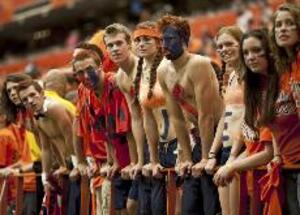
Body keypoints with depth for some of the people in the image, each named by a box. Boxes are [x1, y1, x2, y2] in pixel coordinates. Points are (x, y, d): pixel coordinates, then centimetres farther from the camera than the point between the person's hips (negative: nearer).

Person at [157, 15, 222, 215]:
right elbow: (177, 118, 9)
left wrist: (205, 159, -18)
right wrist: (187, 158, 6)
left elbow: (206, 115, -20)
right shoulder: (163, 72, 5)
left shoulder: (198, 65, -19)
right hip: (200, 137, 8)